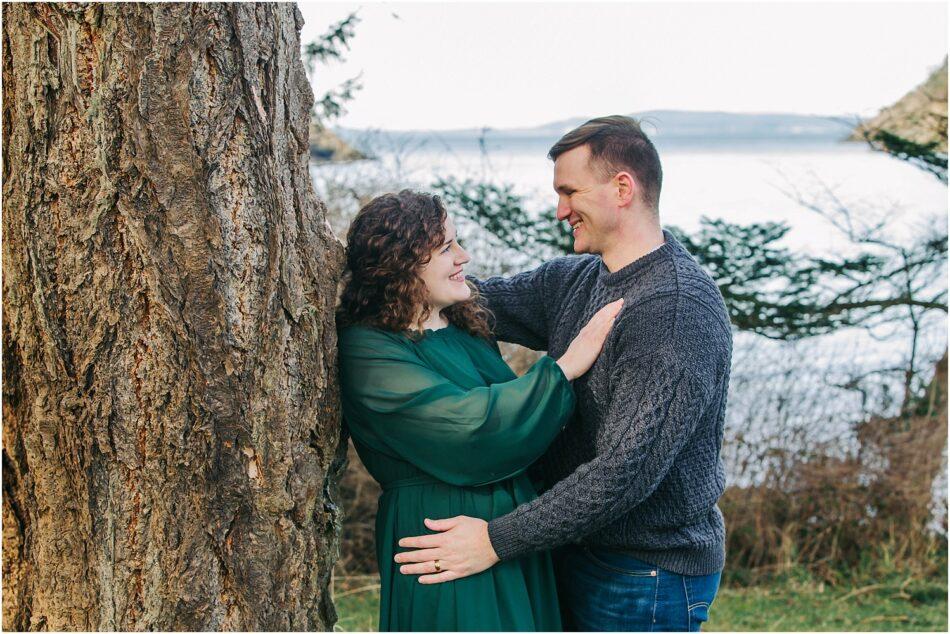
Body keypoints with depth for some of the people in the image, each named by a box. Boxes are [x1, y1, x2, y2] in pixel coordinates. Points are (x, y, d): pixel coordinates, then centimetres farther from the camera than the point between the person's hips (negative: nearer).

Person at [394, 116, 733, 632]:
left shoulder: (680, 308, -24)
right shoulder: (572, 280, 5)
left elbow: (628, 468, -29)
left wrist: (499, 540, -26)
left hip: (649, 577, -8)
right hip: (576, 550, 8)